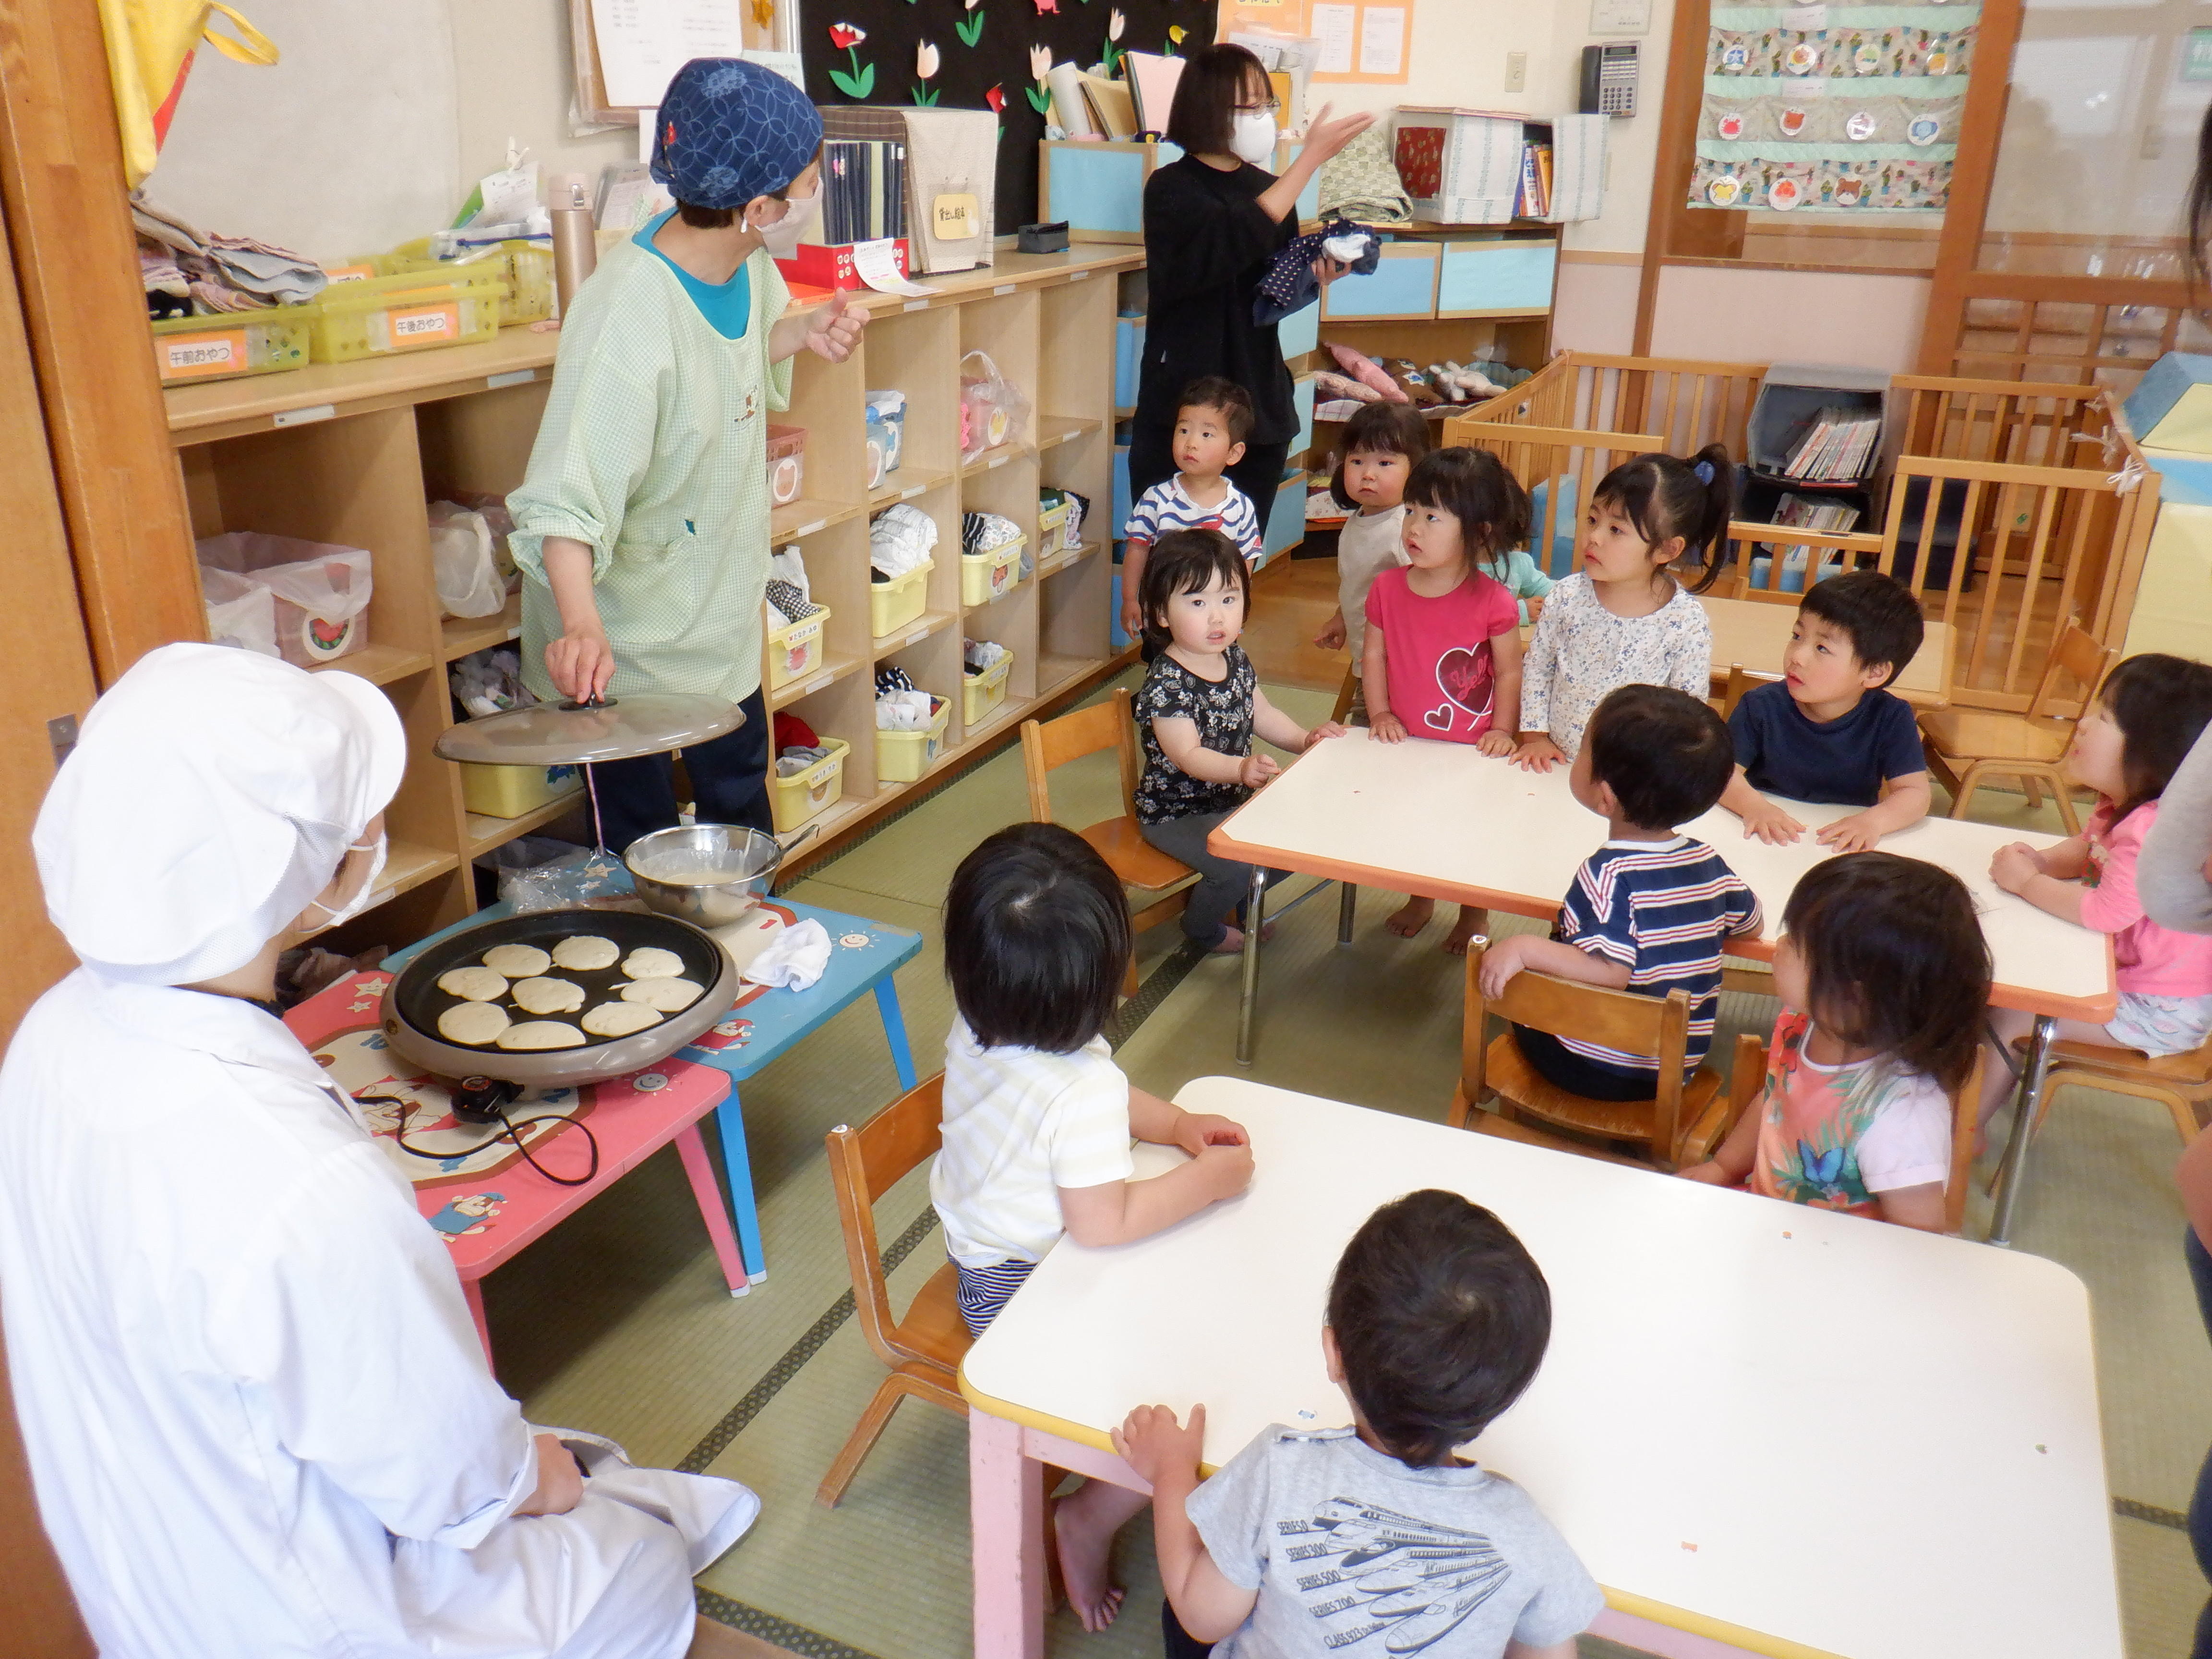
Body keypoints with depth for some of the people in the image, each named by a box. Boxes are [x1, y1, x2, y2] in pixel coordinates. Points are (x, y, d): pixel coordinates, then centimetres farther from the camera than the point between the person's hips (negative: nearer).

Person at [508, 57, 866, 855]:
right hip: (629, 637, -8)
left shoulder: (744, 260, -7)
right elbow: (567, 495, -36)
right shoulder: (627, 317, -31)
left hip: (722, 606, 8)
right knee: (643, 841, 7)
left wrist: (803, 334, -5)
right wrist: (580, 624, -51)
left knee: (740, 792, 25)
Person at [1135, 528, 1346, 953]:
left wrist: (1306, 740, 0)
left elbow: (1261, 714, 14)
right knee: (1236, 864, -25)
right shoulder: (1166, 684, -27)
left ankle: (1239, 899, 32)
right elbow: (1188, 755, -35)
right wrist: (1240, 768, -51)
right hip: (1175, 813, -8)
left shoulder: (1237, 660, 0)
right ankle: (1202, 927, 9)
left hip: (1231, 801, 8)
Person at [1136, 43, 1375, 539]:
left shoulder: (1269, 189, 11)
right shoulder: (1171, 188, -7)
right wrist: (1311, 157, -22)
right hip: (1182, 406, -5)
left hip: (1260, 402, 5)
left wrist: (1314, 275, -7)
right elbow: (1237, 242, -24)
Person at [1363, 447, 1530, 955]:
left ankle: (1474, 914, 38)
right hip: (1406, 743, 4)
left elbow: (1510, 671, -11)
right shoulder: (1388, 588, -9)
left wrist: (1503, 730, -15)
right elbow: (1374, 655, -1)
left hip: (1472, 750, -4)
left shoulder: (1493, 601, -19)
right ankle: (1420, 900, 47)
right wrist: (1380, 713, -8)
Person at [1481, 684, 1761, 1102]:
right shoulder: (1710, 864, -6)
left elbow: (1612, 972, -34)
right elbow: (1751, 927, 11)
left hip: (1594, 1068, -6)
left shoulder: (1608, 875, -26)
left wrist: (1525, 948, -34)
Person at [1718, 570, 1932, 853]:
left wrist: (1874, 820, -28)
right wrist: (1752, 805, -28)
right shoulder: (1763, 706, -7)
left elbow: (1915, 794, -8)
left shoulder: (1891, 719, -7)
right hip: (1770, 840, -1)